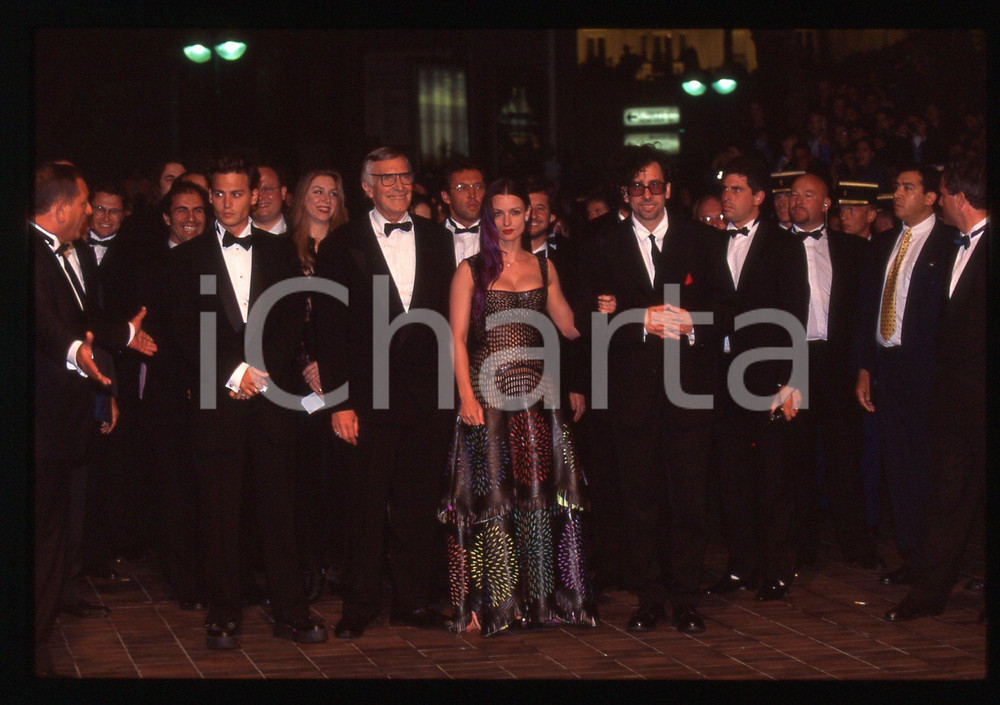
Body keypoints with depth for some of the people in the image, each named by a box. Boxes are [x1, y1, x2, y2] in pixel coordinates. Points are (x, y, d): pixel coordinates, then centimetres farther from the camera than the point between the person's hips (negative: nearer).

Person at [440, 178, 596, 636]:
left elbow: (570, 326, 15)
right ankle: (485, 603, 1)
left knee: (539, 497, 2)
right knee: (489, 498, -3)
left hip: (535, 397, 3)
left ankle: (540, 595, 11)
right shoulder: (471, 271, 4)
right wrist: (467, 395, -12)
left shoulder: (543, 268, 14)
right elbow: (457, 338, -2)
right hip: (487, 395, -3)